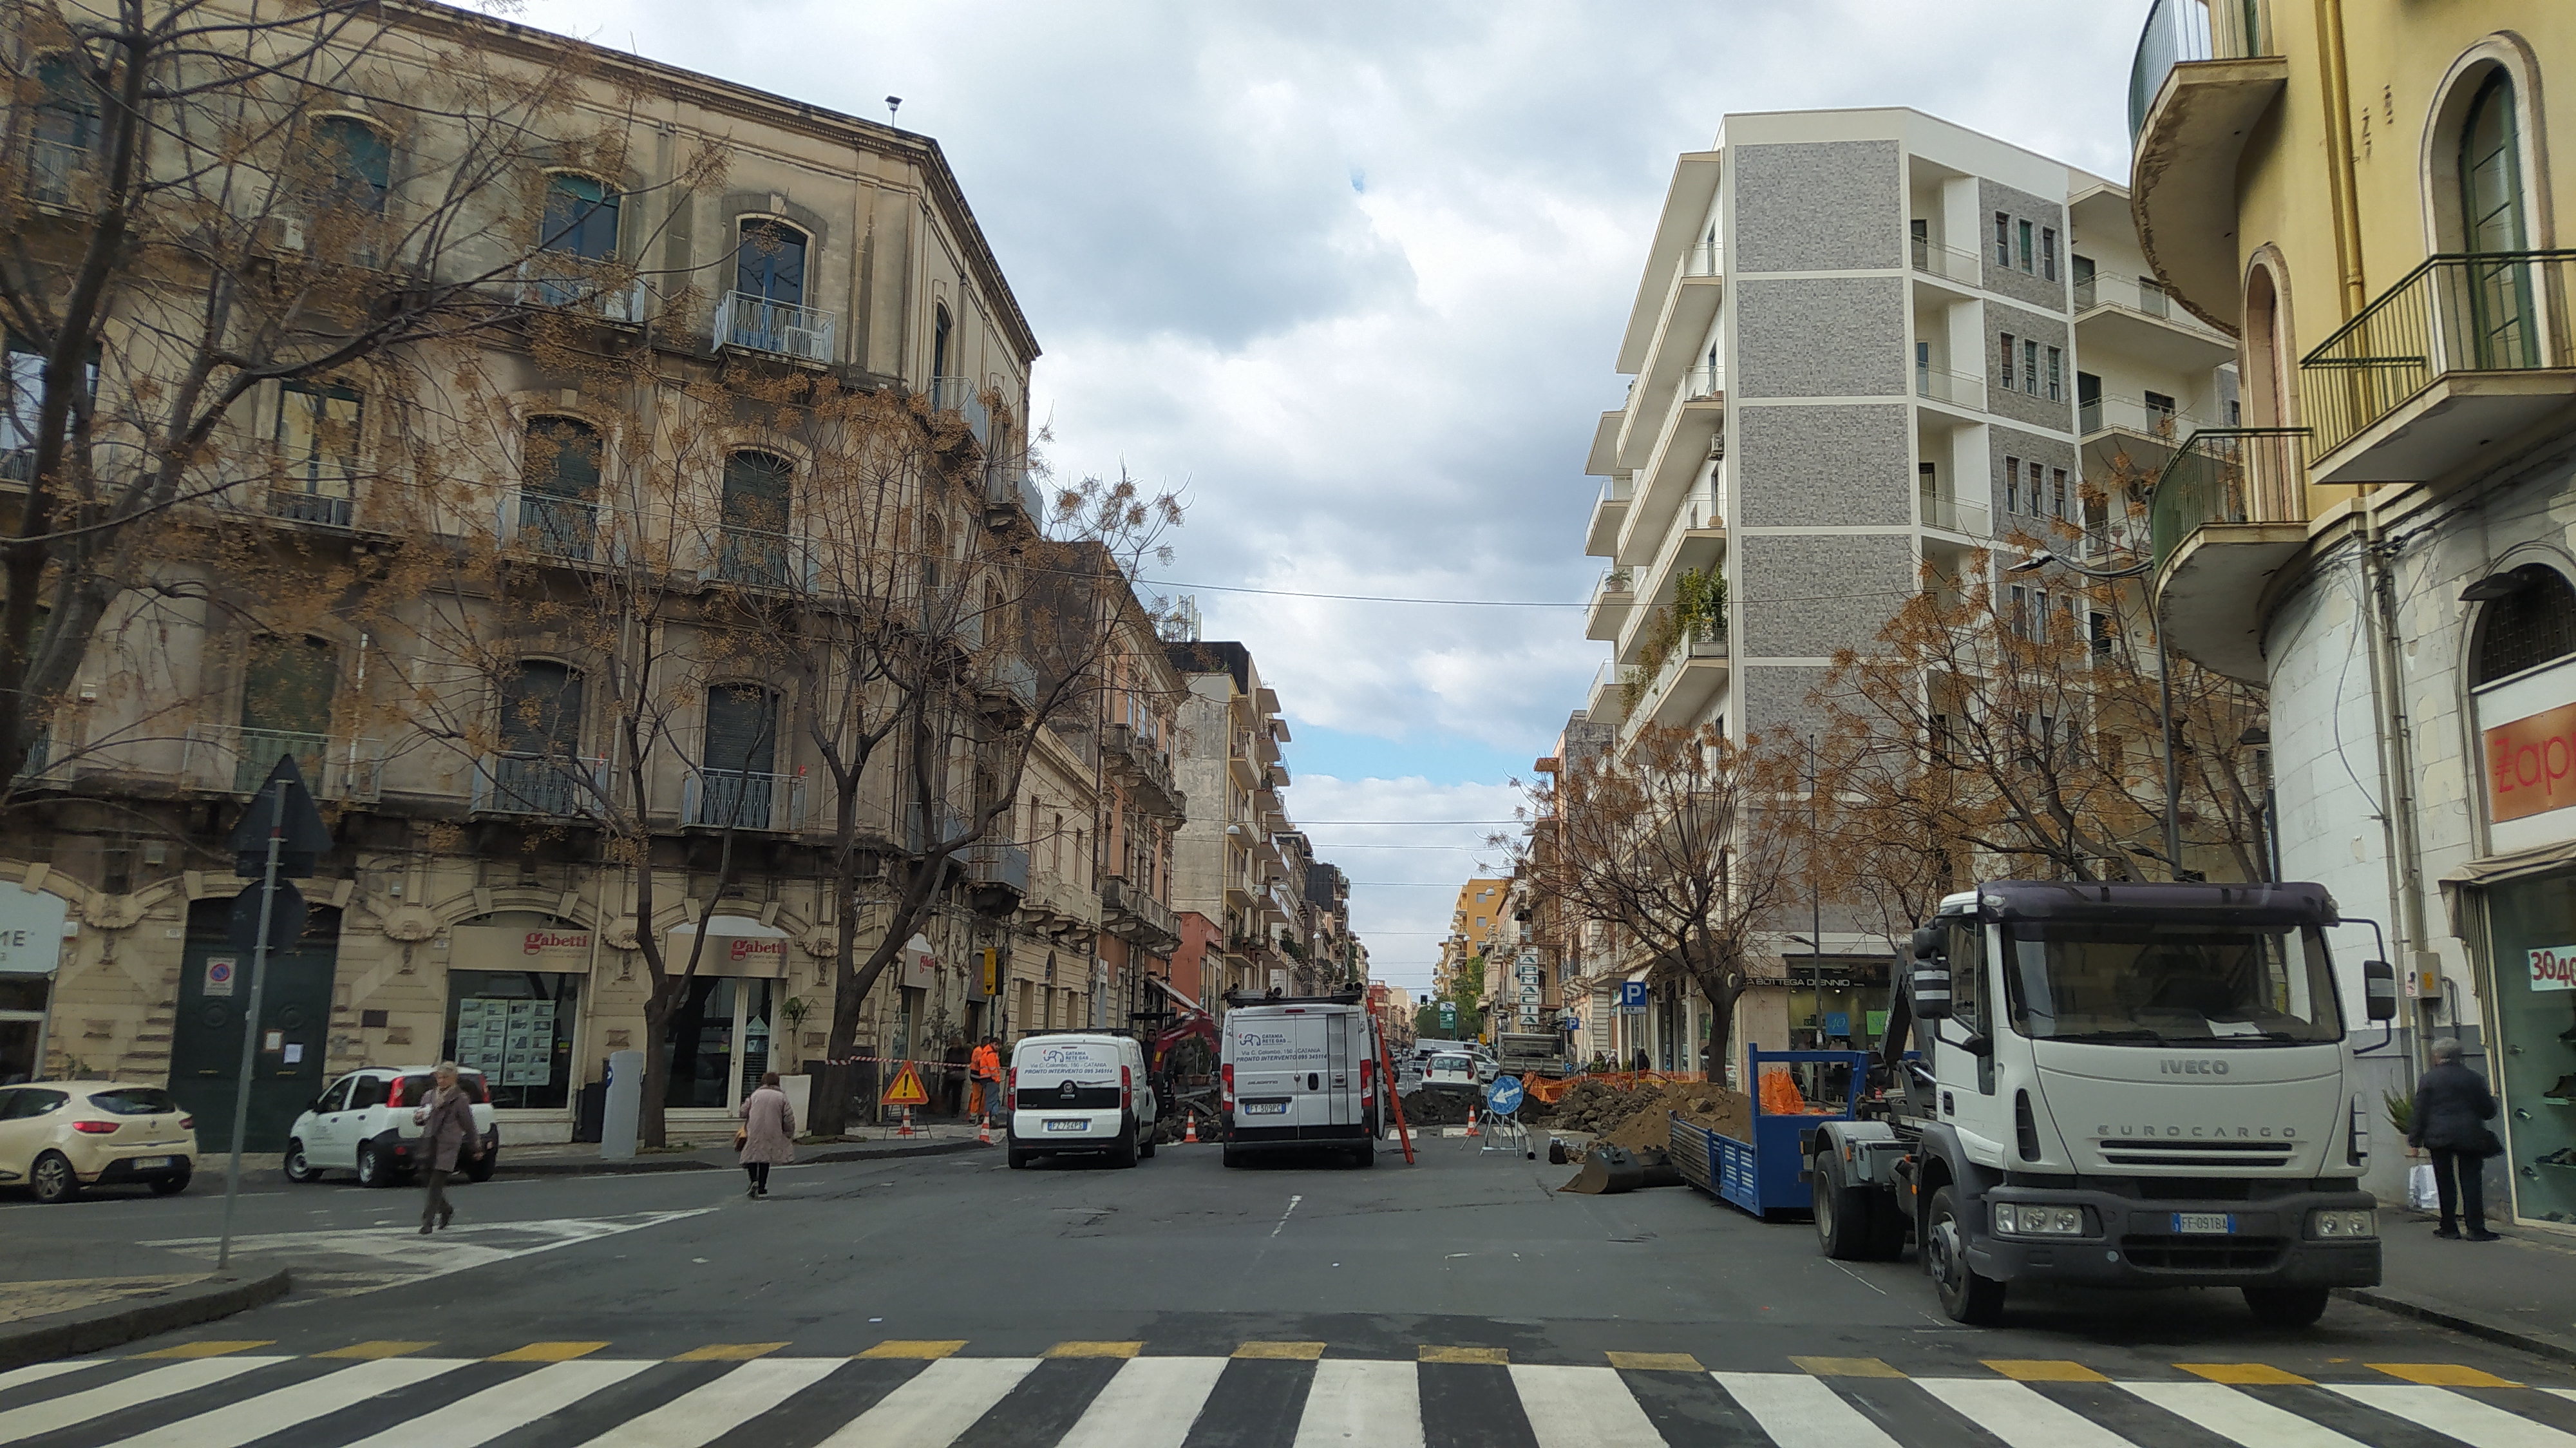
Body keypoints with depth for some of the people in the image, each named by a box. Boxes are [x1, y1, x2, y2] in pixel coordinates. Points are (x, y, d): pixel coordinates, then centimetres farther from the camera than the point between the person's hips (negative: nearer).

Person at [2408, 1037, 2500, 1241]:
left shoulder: (2428, 1080, -2)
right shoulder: (2473, 1078, 0)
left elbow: (2420, 1112, -3)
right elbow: (2489, 1110, 6)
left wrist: (2415, 1137, 3)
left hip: (2439, 1137, -1)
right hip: (2469, 1137, 1)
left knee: (2445, 1183, 7)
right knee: (2470, 1181, 3)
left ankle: (2449, 1227, 10)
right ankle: (2476, 1228, -1)